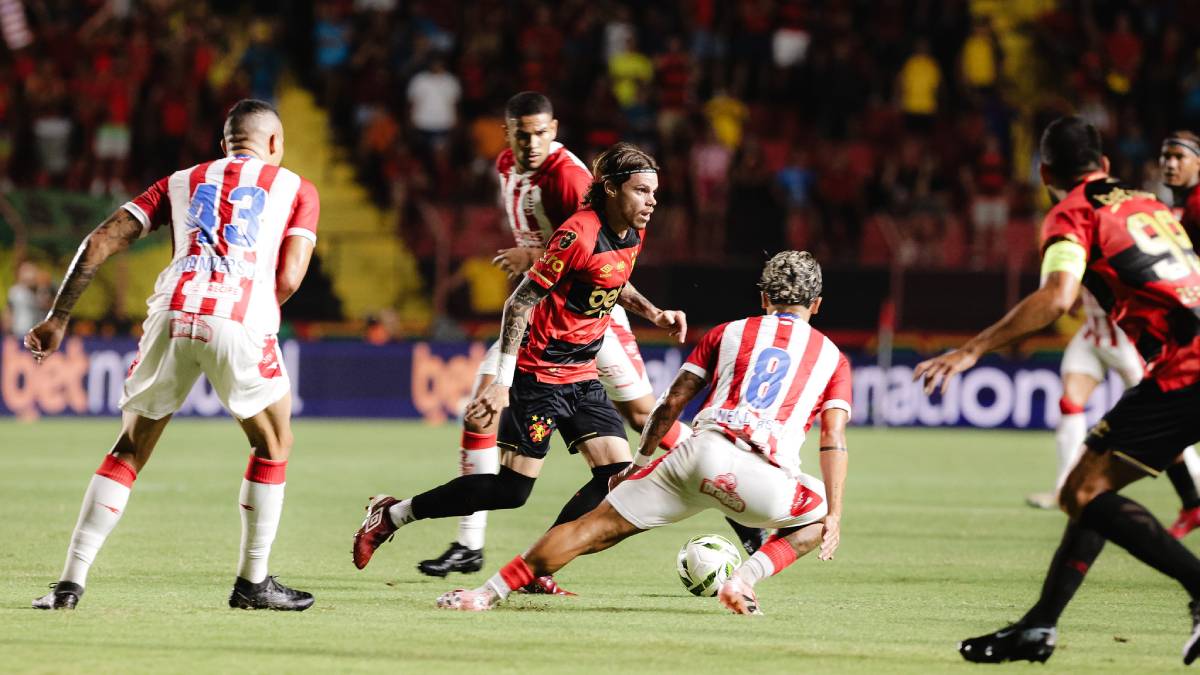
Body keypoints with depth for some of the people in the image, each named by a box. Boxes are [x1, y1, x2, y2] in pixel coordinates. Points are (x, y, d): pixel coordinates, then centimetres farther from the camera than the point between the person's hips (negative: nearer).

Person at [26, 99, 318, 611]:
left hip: (173, 315, 3)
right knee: (273, 447, 20)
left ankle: (72, 581, 8)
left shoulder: (181, 182, 26)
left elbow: (101, 242, 16)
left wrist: (58, 318, 18)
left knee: (130, 449, 15)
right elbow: (288, 279, 6)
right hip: (241, 320, -3)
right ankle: (253, 582, 20)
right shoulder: (296, 189, 19)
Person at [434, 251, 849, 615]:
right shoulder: (832, 357, 21)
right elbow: (834, 439, 10)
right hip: (758, 475, -2)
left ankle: (490, 593, 1)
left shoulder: (727, 333, 24)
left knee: (598, 527, 8)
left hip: (700, 450, 2)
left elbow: (671, 404, 21)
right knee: (818, 520, 25)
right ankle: (743, 581, 2)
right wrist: (834, 515, 10)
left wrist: (639, 463, 31)